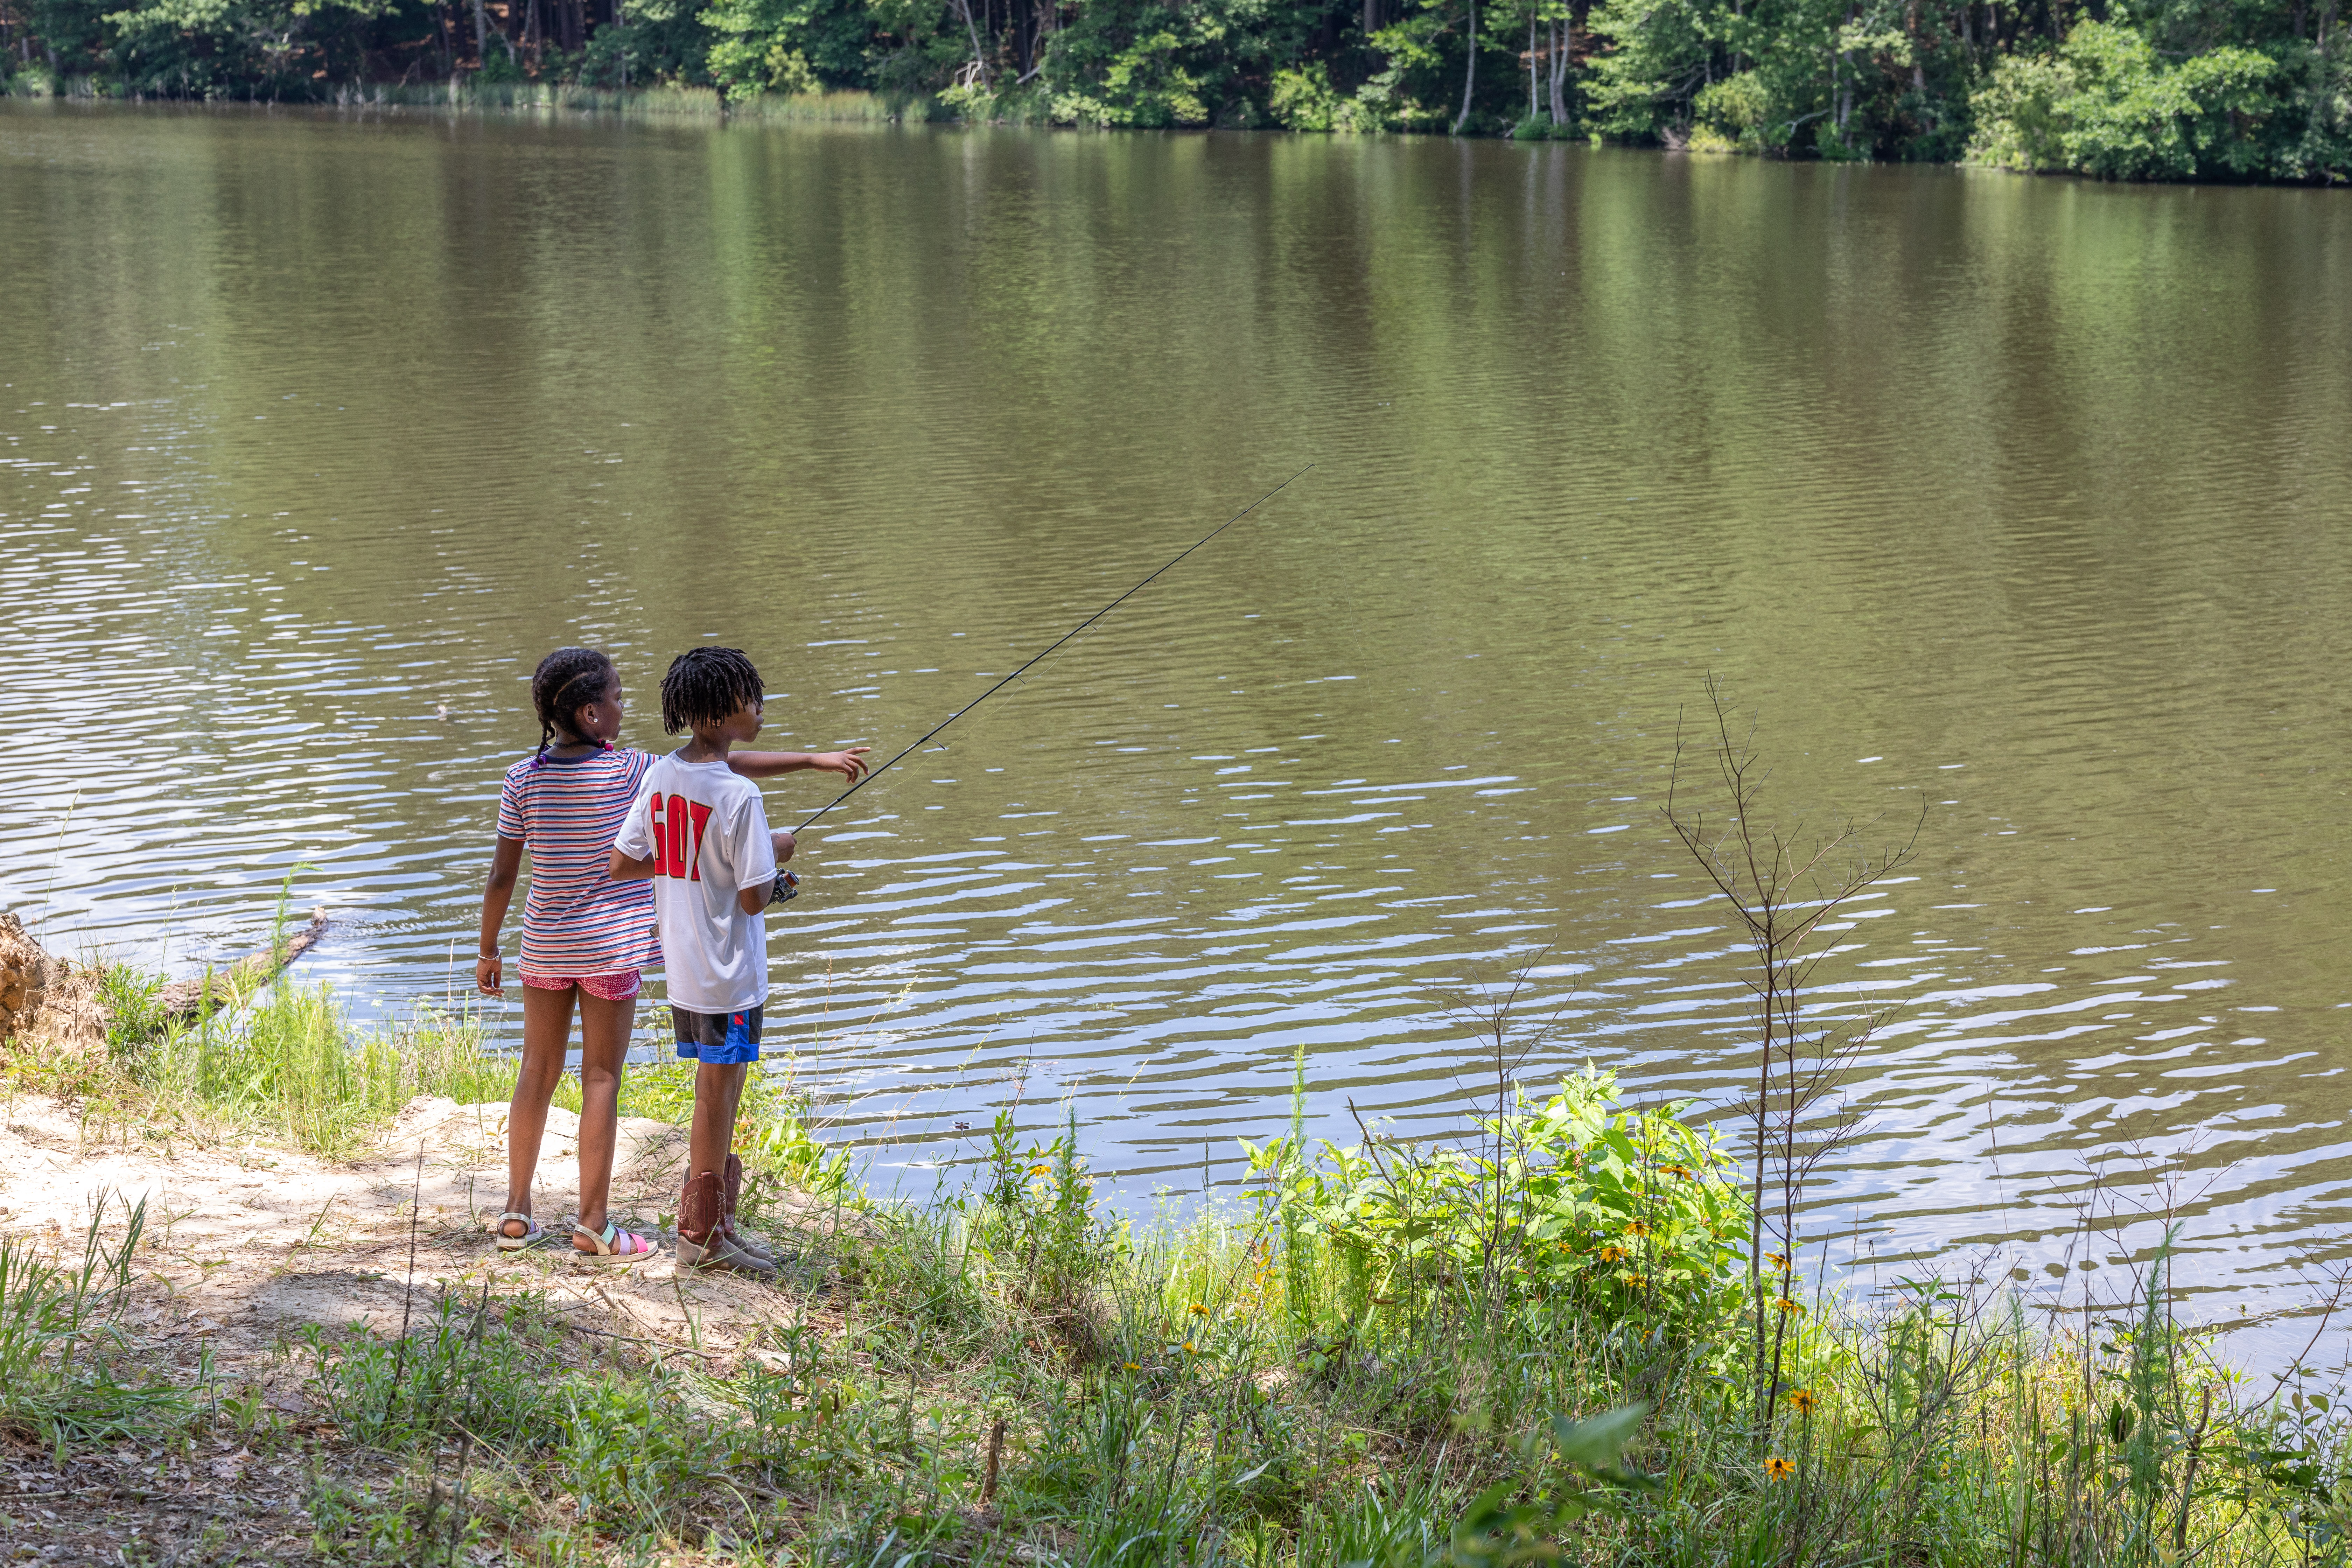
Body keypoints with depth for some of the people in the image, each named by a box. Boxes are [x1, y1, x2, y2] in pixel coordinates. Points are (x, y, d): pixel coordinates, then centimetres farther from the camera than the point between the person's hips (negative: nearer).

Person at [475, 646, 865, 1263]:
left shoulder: (523, 780, -3)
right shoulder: (629, 771, -11)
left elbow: (501, 876, 0)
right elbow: (727, 767, -9)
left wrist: (487, 950, 11)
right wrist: (813, 760, -3)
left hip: (545, 946, 4)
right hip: (611, 947, -4)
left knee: (538, 1071, 12)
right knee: (601, 1079, 2)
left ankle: (516, 1215, 18)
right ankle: (593, 1224, 5)